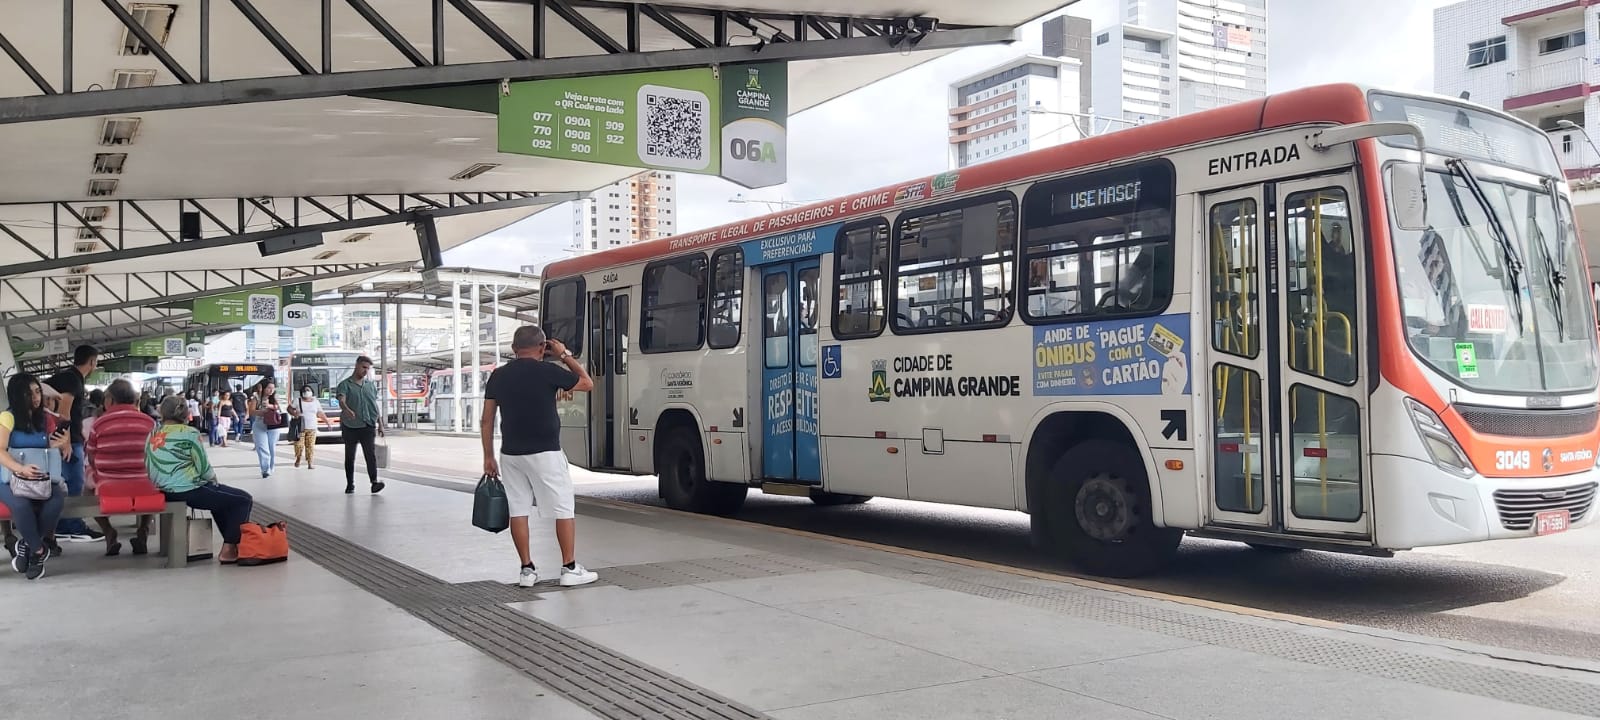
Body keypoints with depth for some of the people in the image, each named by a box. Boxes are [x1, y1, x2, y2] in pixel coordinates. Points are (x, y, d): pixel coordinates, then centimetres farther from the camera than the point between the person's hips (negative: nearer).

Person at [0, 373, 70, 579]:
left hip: (41, 479, 4)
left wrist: (64, 444, -2)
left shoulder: (46, 419, 12)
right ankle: (38, 550, -16)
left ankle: (26, 546, -11)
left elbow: (52, 450, 23)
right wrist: (21, 468, -34)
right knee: (20, 503, -36)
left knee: (57, 499, -30)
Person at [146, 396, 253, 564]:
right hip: (188, 491, -9)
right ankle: (229, 550, -2)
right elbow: (203, 467, -11)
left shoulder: (153, 434, 8)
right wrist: (214, 479, 12)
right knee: (244, 500, 1)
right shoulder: (189, 432, -11)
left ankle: (231, 541, 33)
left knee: (220, 495, 30)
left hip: (165, 491, 9)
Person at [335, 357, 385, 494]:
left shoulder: (371, 385, 13)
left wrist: (380, 424, 16)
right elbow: (341, 401, -19)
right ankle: (350, 484, 19)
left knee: (371, 454, -12)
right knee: (349, 457, 9)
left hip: (368, 426, 1)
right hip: (350, 426, -1)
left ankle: (374, 482, -21)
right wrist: (347, 410, -41)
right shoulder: (345, 385, -1)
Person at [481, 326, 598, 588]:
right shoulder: (548, 371, -8)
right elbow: (587, 384, 5)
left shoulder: (498, 376, 5)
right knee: (564, 510, 4)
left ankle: (527, 570, 11)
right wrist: (565, 356, 11)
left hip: (511, 454, 5)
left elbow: (487, 420, 6)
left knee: (518, 510, 9)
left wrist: (488, 457, 12)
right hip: (545, 453, -4)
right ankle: (570, 569, 6)